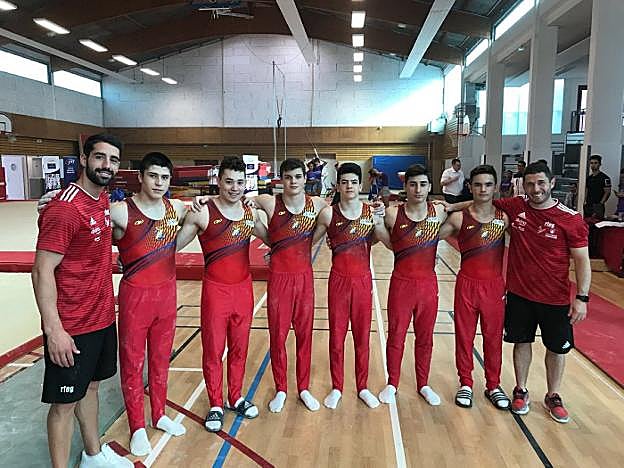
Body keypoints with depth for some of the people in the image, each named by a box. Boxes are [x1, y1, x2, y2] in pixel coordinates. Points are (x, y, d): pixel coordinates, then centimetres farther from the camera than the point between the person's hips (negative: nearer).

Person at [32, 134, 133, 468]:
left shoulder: (103, 200, 5)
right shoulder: (64, 209, -20)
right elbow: (42, 272, -20)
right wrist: (54, 330, -22)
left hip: (103, 318, 9)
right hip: (71, 327, -9)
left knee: (91, 386, 22)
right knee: (65, 401, 6)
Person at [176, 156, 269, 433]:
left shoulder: (250, 212, 4)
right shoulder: (203, 213, -11)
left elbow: (271, 240, 19)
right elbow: (174, 245, -8)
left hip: (244, 289, 4)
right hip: (215, 290, -4)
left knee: (239, 347, 15)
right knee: (213, 350, 7)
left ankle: (235, 398, 33)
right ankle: (215, 405, 25)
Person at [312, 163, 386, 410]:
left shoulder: (371, 212, -3)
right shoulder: (328, 213, -6)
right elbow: (310, 241, 5)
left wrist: (380, 223, -12)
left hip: (363, 280, 1)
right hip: (339, 280, -1)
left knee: (362, 336, 12)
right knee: (336, 336, 8)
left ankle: (362, 387, 29)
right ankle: (336, 388, 26)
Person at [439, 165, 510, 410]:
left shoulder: (504, 218, 0)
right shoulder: (458, 219, -4)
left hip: (495, 286, 1)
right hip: (467, 285, -1)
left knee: (493, 337, 12)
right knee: (464, 336, 9)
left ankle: (493, 386, 29)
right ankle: (465, 384, 25)